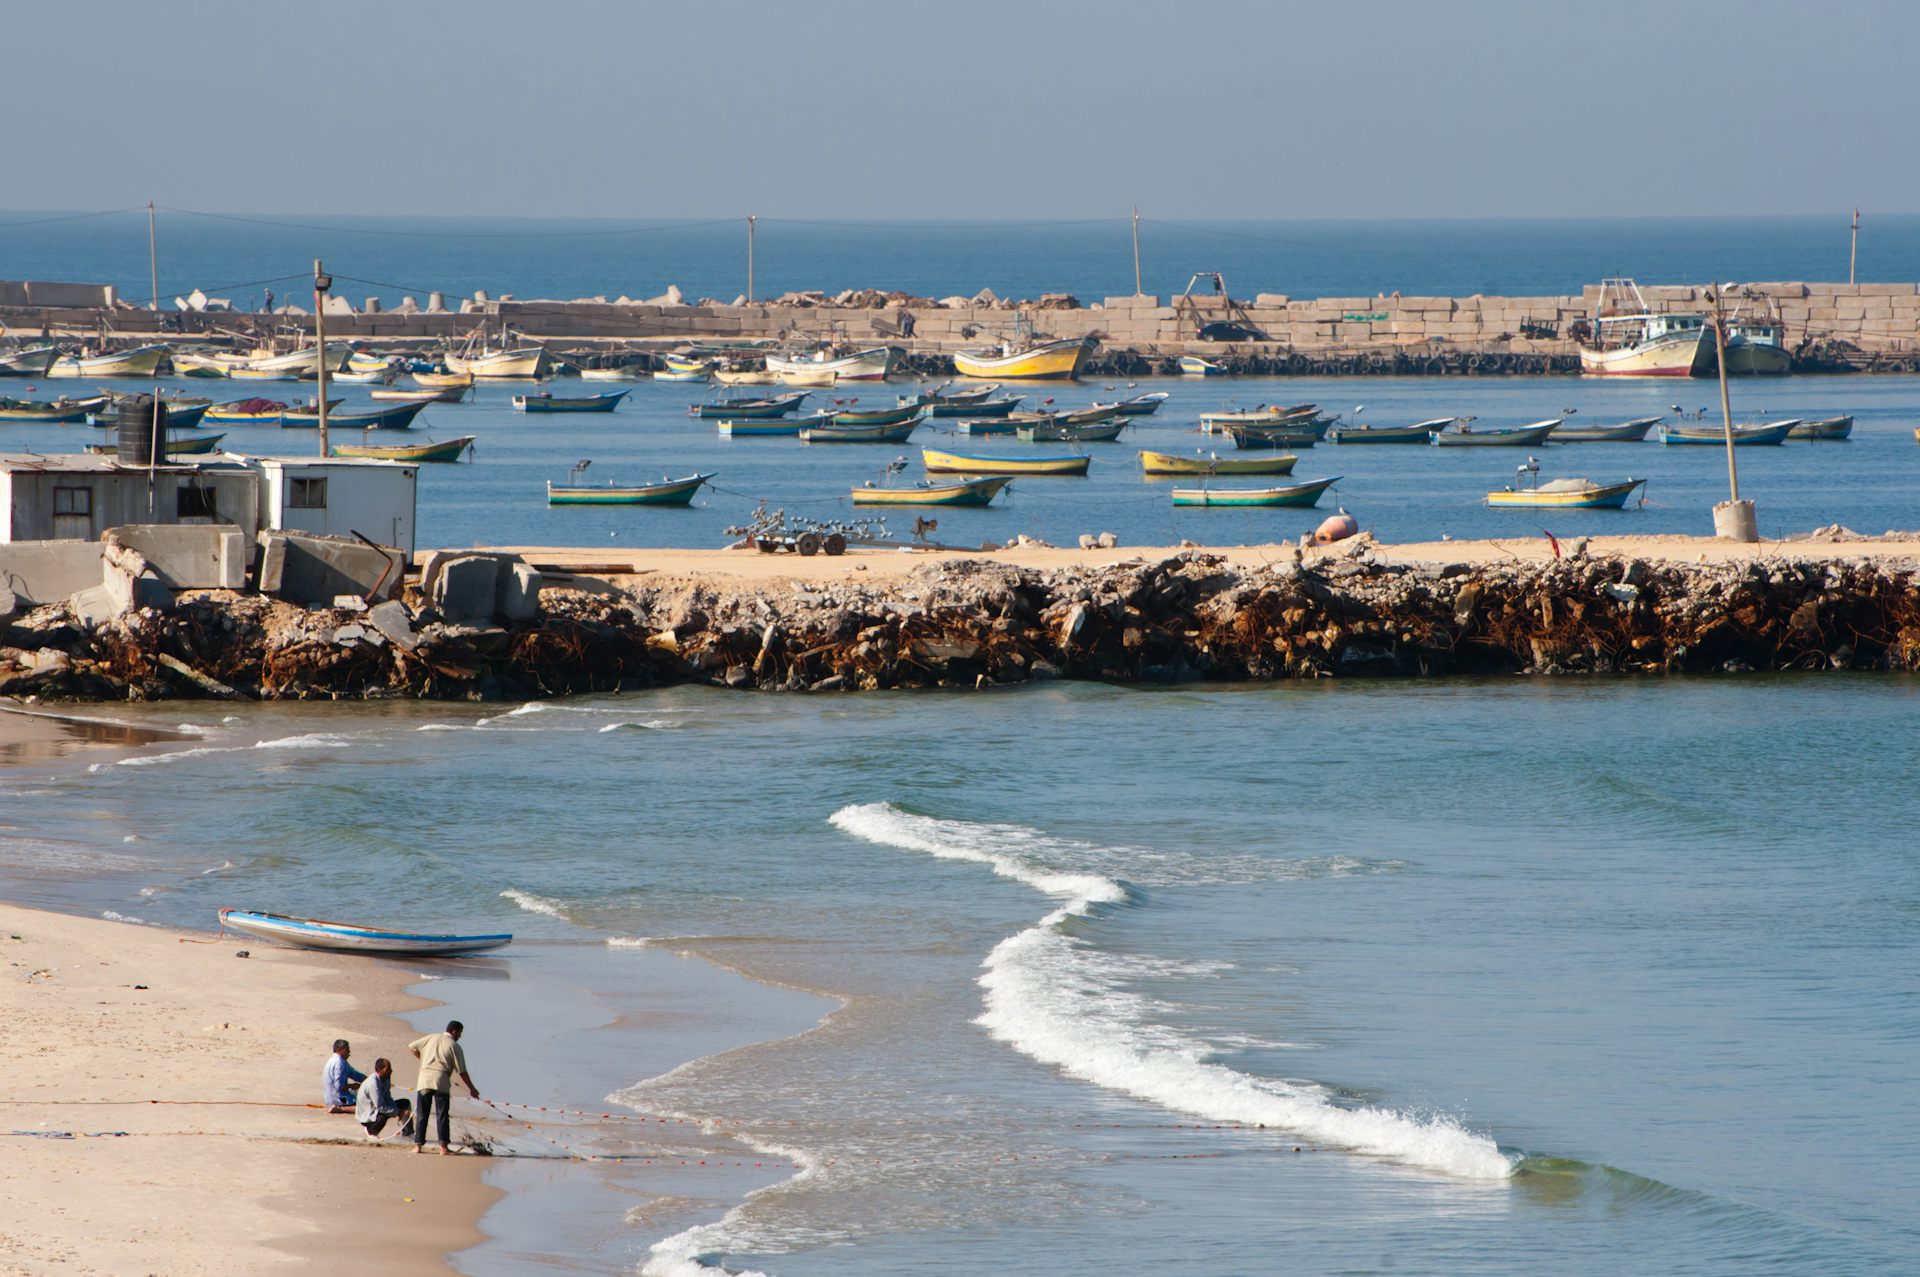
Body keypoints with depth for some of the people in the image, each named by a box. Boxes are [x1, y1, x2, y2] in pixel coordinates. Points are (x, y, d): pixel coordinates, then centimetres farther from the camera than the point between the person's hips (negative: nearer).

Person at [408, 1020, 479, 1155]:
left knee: (422, 1115, 8)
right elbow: (462, 1072, 1)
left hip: (424, 1079, 3)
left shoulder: (431, 1038, 13)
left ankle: (418, 1145, 5)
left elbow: (412, 1046, 16)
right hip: (441, 1082, -3)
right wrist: (471, 1088, 10)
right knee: (442, 1115, 1)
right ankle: (443, 1147, -4)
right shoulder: (454, 1046, 2)